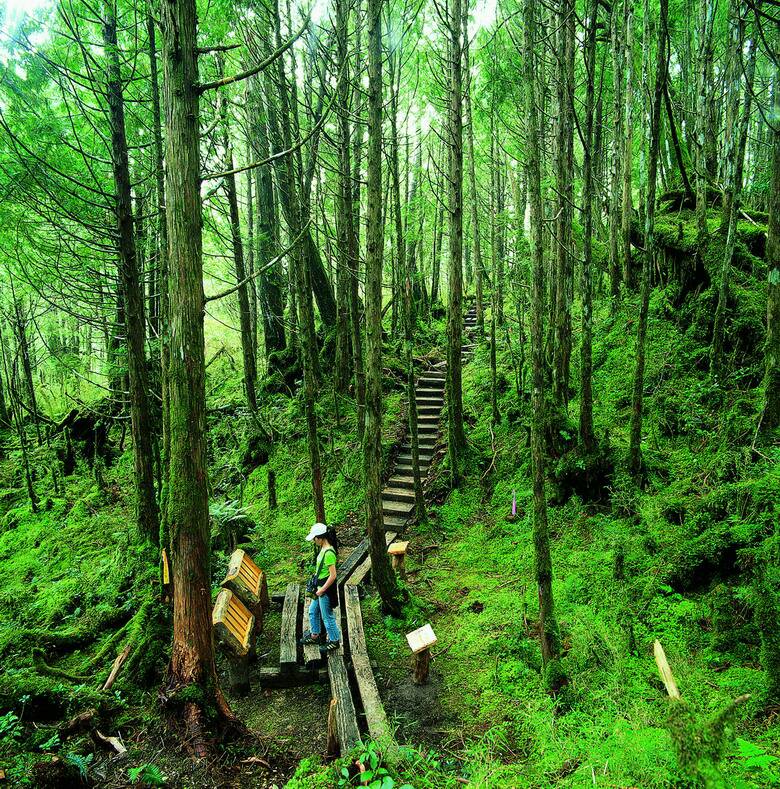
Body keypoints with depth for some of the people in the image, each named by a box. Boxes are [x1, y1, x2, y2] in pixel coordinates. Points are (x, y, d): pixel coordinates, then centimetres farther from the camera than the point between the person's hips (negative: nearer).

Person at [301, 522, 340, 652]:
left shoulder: (329, 553, -28)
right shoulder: (323, 548, 1)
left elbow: (333, 576, -27)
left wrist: (322, 590, -19)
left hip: (326, 589, -10)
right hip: (320, 586, 10)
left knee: (327, 616, 8)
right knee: (313, 611, 24)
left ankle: (334, 641, 26)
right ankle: (315, 635, 43)